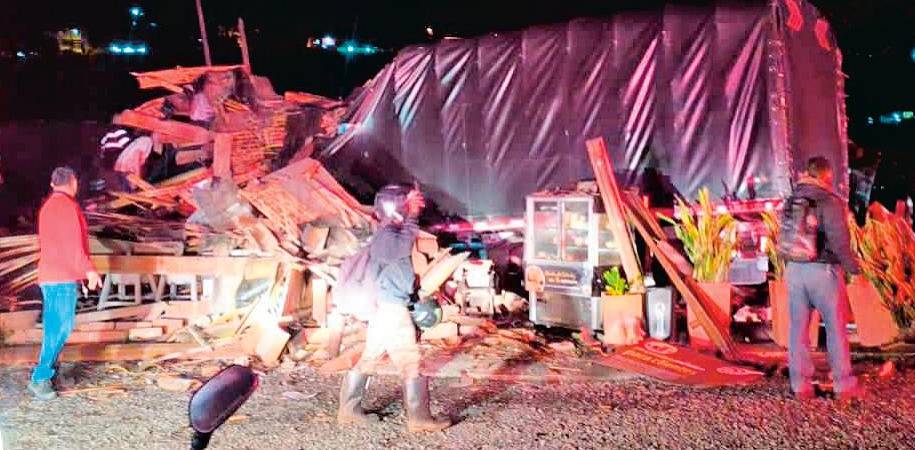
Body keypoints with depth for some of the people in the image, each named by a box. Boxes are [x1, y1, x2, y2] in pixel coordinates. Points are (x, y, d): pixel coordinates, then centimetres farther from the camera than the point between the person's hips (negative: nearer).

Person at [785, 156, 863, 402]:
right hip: (823, 270, -5)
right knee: (836, 328, 7)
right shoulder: (830, 202, -11)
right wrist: (854, 269, -5)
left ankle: (800, 385, 12)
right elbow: (839, 241, -16)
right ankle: (844, 385, 13)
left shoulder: (793, 200, 7)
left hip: (795, 269, 5)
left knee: (798, 327, 9)